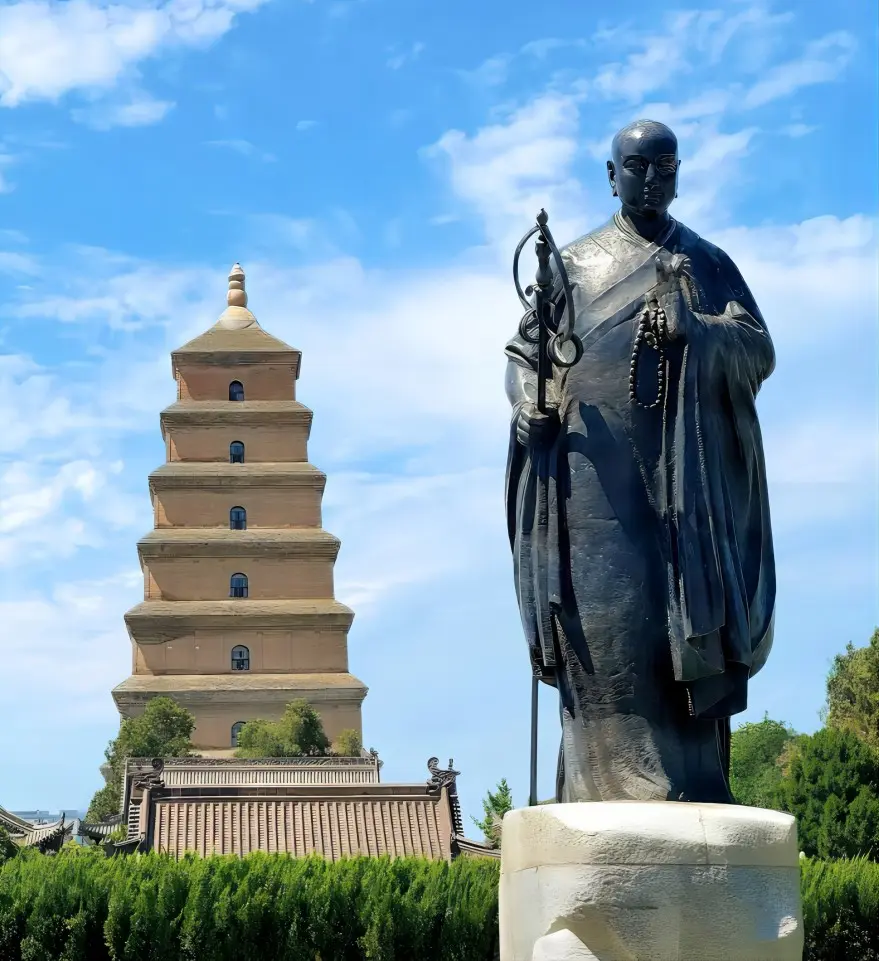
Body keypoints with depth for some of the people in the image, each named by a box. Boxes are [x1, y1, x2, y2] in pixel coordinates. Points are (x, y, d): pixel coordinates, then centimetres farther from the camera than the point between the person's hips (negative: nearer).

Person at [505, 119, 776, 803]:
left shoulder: (709, 265, 16)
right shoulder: (572, 265, 19)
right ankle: (612, 788, -11)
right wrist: (529, 401, -5)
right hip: (593, 476, 0)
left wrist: (693, 329, -14)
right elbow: (524, 354, 17)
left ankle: (691, 793, -10)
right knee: (603, 626, -9)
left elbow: (760, 353, 6)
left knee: (687, 629, -9)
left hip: (684, 481, 0)